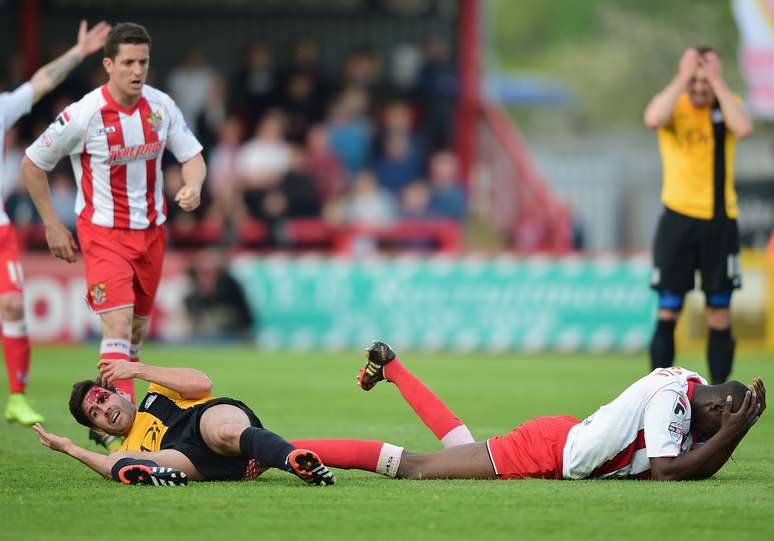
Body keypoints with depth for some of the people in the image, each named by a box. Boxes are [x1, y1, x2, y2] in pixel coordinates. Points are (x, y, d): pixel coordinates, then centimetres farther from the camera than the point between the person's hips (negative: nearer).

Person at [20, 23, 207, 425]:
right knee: (118, 327, -18)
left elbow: (192, 156, 8)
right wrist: (52, 226, -3)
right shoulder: (84, 115, -16)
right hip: (104, 233, -5)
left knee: (137, 329, 10)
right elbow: (32, 164, -5)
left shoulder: (161, 106, -3)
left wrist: (192, 187, -16)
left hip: (151, 230, 5)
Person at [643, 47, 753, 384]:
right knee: (667, 314, -3)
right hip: (679, 217, -1)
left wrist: (717, 82, -17)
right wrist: (683, 78, -20)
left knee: (720, 316, 4)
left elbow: (743, 128, -20)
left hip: (720, 220, 1)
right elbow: (653, 119, -26)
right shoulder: (673, 103, -1)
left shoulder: (727, 104, 3)